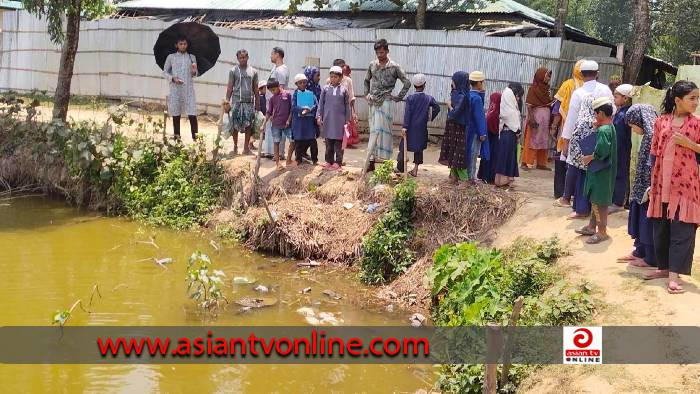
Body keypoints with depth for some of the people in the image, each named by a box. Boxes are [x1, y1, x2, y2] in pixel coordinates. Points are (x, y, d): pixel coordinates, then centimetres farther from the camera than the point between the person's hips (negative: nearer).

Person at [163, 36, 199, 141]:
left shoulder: (192, 57, 11)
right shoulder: (171, 57, 6)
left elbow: (195, 74, 15)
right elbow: (165, 72, 9)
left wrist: (194, 72, -10)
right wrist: (172, 78, -9)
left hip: (188, 89, 0)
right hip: (175, 89, 0)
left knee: (192, 114, -8)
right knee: (176, 114, 5)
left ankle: (195, 137, -5)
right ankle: (177, 136, 14)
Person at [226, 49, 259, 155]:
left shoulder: (253, 71, 10)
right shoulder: (233, 71, 3)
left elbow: (255, 89, 12)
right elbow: (230, 87, 2)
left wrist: (257, 103, 10)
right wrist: (227, 101, -5)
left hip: (249, 102, 2)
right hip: (237, 102, -2)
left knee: (248, 125, 1)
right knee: (235, 126, 1)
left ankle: (246, 147, 11)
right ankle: (235, 147, 13)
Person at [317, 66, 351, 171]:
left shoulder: (344, 90, 2)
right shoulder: (325, 89, 4)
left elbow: (347, 106, 5)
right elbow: (321, 103, 7)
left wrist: (347, 120, 3)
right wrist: (319, 116, 0)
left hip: (340, 121, -1)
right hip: (327, 120, 1)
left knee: (339, 142, 2)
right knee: (328, 141, 8)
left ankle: (338, 162, 9)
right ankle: (329, 161, 16)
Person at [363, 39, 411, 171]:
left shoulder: (394, 67, -5)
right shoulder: (372, 65, 8)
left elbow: (407, 83, 0)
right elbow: (367, 81, 24)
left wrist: (399, 97, -1)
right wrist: (367, 94, 16)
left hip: (385, 102, -4)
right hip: (373, 103, 4)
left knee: (382, 131, -8)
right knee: (374, 131, 6)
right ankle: (372, 161, 9)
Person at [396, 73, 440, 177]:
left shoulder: (410, 98, -6)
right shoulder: (429, 98, -1)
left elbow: (407, 113, -11)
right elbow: (437, 108, -3)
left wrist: (405, 126, -14)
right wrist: (431, 117, 12)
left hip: (411, 127, -2)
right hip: (422, 128, 2)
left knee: (404, 146, 7)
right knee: (419, 148, 11)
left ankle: (400, 167, 10)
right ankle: (415, 169, 9)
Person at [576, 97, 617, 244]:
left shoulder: (603, 130, -22)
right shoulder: (610, 127, 8)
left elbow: (602, 152, -31)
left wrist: (589, 157, -15)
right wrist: (596, 128, 5)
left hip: (601, 171, -10)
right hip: (600, 171, 10)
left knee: (600, 202, -1)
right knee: (595, 200, 19)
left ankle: (602, 232, 7)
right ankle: (592, 227, 30)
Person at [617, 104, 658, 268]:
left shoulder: (653, 135, -19)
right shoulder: (649, 135, 11)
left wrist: (650, 188, -22)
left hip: (649, 187, -10)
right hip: (644, 187, 10)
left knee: (649, 220, 0)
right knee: (641, 219, 17)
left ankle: (651, 258, 9)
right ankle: (640, 251, 28)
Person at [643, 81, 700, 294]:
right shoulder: (661, 122, 5)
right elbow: (654, 153, 9)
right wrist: (652, 182, 8)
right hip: (662, 185, 3)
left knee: (682, 230, -6)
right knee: (661, 228, 10)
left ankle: (674, 274, -6)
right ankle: (664, 267, 23)